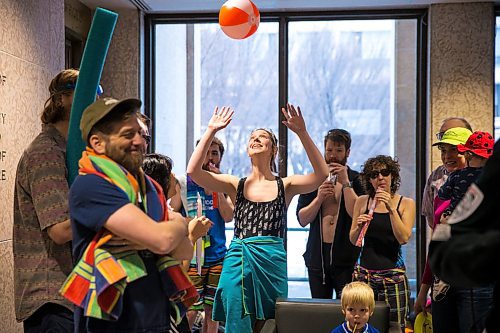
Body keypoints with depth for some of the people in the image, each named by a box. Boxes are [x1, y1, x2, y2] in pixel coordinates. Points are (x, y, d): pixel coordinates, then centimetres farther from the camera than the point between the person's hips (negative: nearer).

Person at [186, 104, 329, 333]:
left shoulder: (285, 186, 6)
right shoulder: (236, 185, 7)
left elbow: (321, 174, -12)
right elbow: (193, 171, -5)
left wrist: (302, 133, -19)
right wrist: (211, 131, -8)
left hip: (272, 264, 0)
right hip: (238, 262, 0)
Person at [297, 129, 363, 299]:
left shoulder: (356, 180, 2)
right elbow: (302, 219, 6)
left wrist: (345, 183, -14)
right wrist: (319, 198, -8)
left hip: (346, 257, -3)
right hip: (317, 255, 3)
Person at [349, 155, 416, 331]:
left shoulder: (406, 203, 5)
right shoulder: (362, 201, 9)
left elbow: (404, 238, -8)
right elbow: (353, 240, 12)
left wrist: (391, 208, -15)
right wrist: (359, 226, -8)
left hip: (393, 274, -1)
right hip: (364, 272, 2)